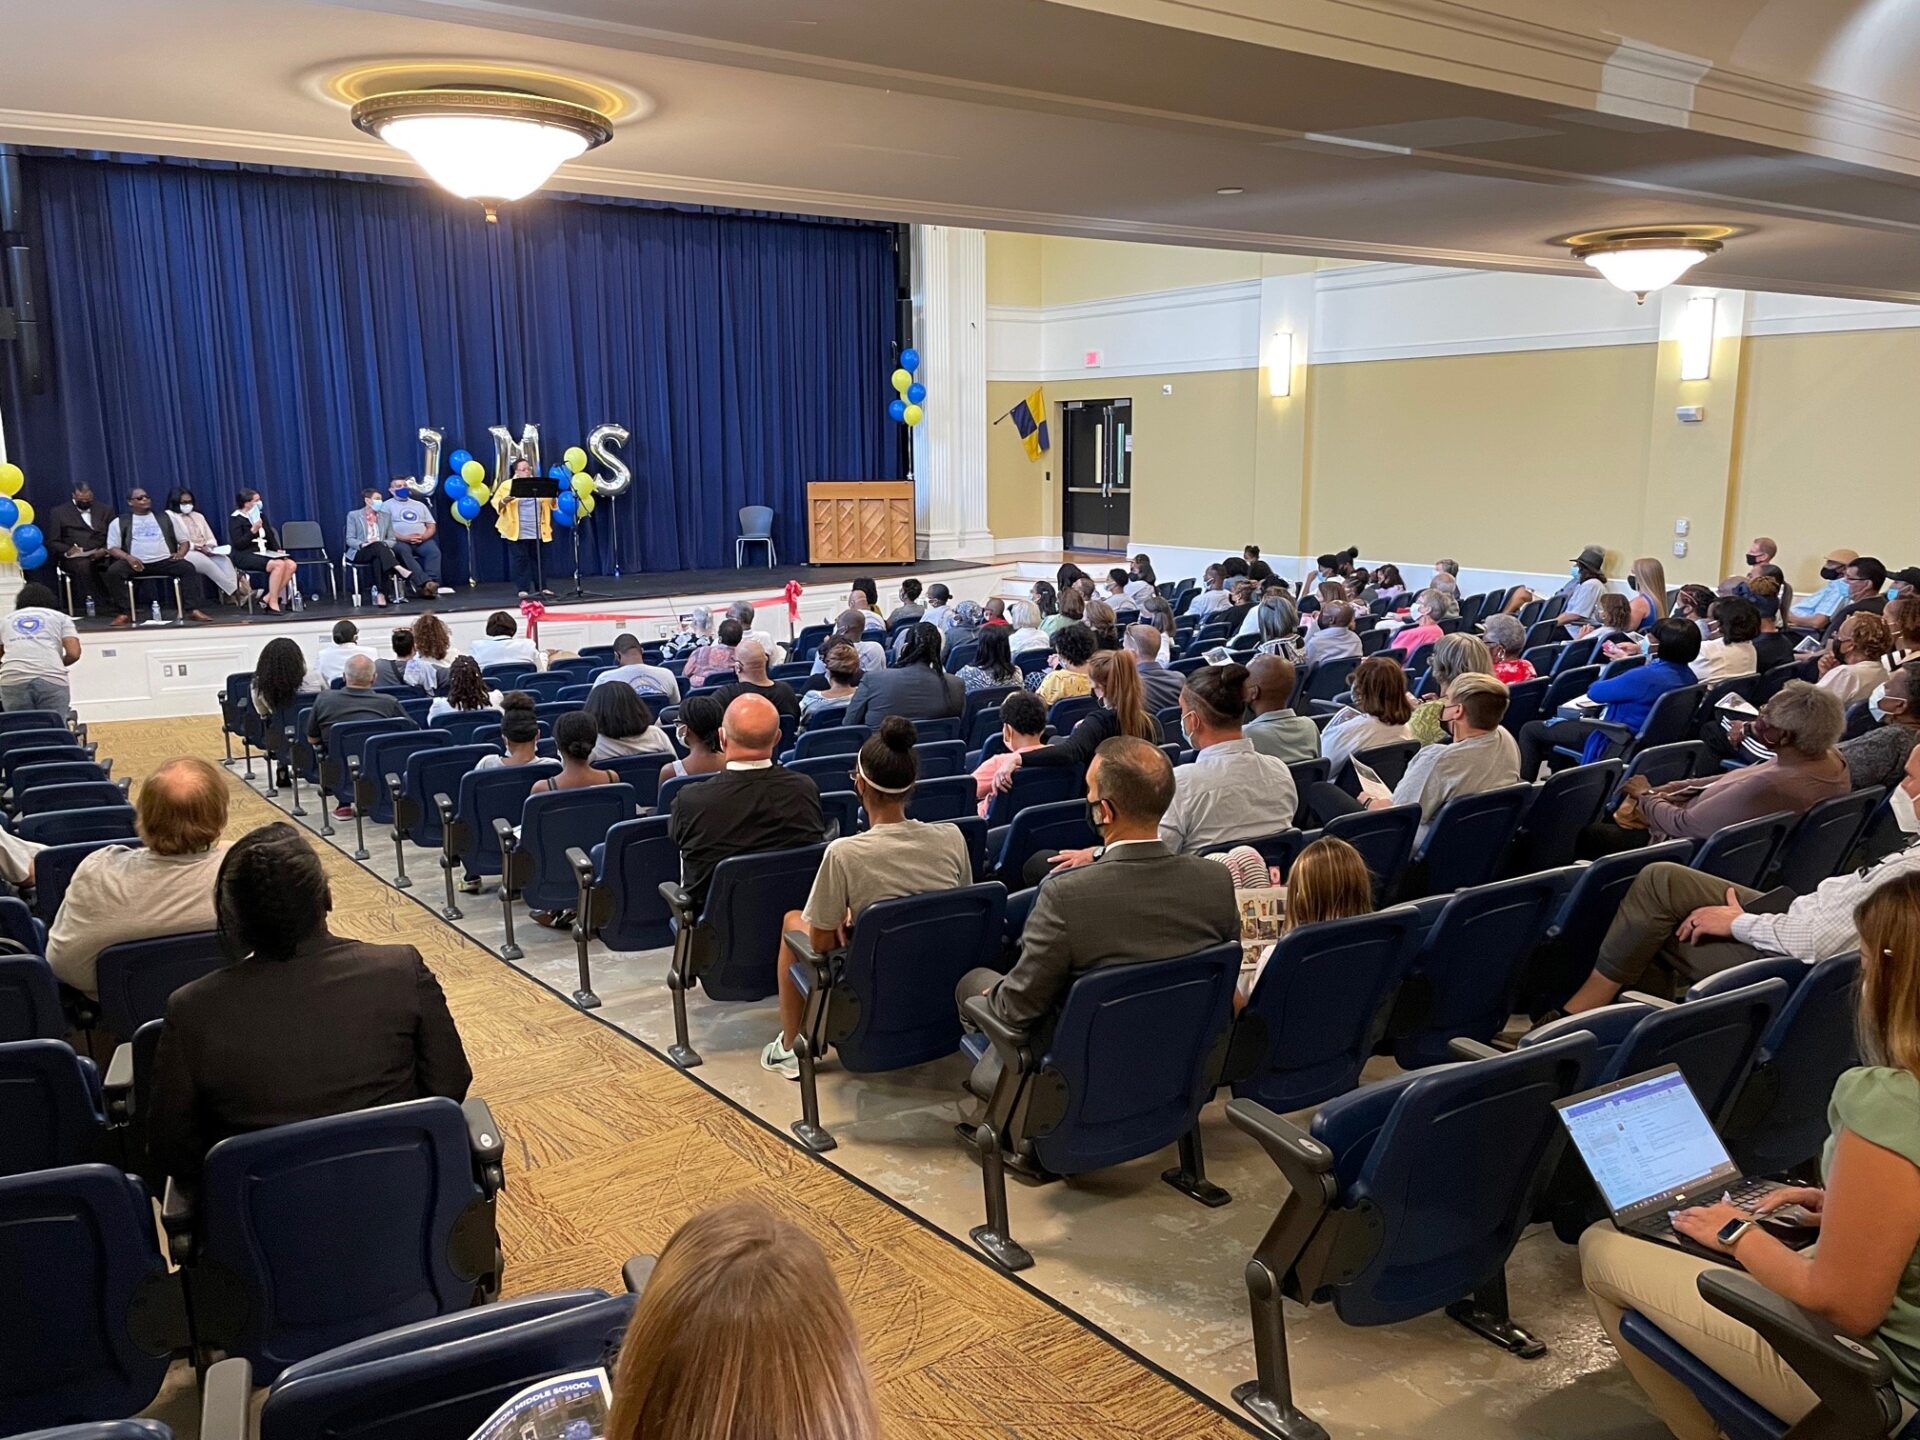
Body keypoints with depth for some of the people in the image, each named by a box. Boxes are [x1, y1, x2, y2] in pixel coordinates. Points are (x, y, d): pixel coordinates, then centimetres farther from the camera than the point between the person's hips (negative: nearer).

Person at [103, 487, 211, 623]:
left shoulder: (166, 517, 17)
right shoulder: (119, 522, 13)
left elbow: (184, 541, 17)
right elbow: (112, 548, 8)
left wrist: (180, 553, -7)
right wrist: (128, 557, -13)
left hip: (165, 561, 0)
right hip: (136, 563, 0)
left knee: (188, 568, -28)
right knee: (113, 571, -30)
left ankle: (193, 610, -33)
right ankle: (124, 612, -24)